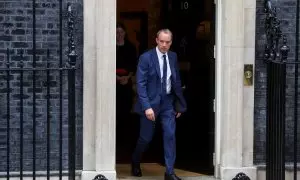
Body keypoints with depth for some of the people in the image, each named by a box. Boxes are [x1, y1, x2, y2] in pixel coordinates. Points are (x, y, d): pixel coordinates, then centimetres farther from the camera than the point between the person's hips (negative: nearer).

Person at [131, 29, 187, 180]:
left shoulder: (173, 57, 3)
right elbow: (141, 84, -15)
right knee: (146, 138, 7)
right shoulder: (146, 58, -12)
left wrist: (179, 104, 8)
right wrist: (146, 106, -22)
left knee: (170, 135, -3)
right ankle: (135, 163, 34)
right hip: (150, 102, -4)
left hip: (168, 102, 4)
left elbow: (177, 81, 10)